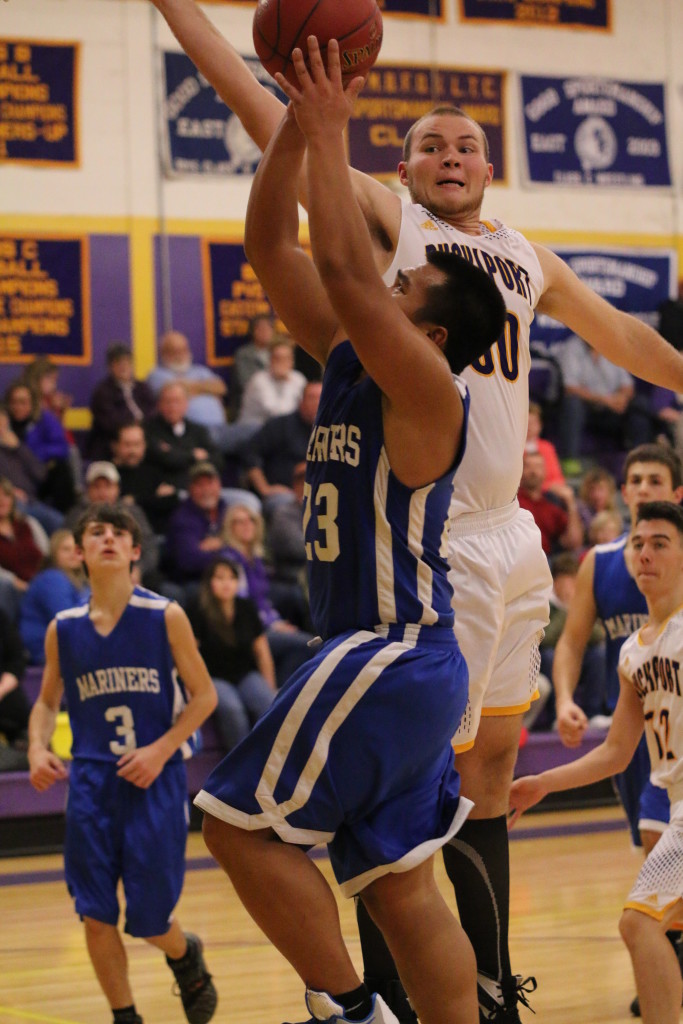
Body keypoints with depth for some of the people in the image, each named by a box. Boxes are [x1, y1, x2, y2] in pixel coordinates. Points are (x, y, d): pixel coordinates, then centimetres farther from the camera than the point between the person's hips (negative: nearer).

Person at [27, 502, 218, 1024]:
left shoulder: (166, 618, -4)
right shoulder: (63, 629, 4)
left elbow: (204, 696, 0)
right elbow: (47, 702, 16)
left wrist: (160, 750, -13)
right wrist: (38, 748, -4)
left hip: (156, 780, -2)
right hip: (91, 781, 2)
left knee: (149, 920, 0)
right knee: (96, 916, -4)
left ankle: (186, 955, 35)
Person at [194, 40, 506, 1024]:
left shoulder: (425, 388, -13)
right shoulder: (349, 359, 10)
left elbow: (345, 271, -26)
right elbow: (272, 250, 9)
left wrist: (330, 136, -19)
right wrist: (296, 126, 0)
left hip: (389, 658, -9)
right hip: (390, 658, 9)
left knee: (241, 821, -4)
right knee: (399, 884, 10)